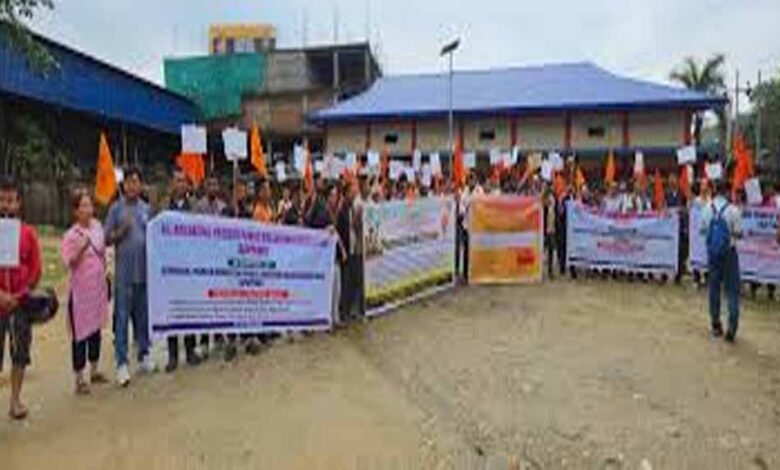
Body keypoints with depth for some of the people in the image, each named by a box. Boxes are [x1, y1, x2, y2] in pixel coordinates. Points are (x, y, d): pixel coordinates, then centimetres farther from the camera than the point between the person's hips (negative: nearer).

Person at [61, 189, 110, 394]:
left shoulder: (97, 226, 5)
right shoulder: (71, 235, -12)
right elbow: (69, 263, -17)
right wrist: (81, 250, -33)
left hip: (98, 287, 6)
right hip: (80, 289, -6)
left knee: (96, 328, 15)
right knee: (80, 332, 1)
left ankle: (94, 370, 30)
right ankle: (79, 378, 12)